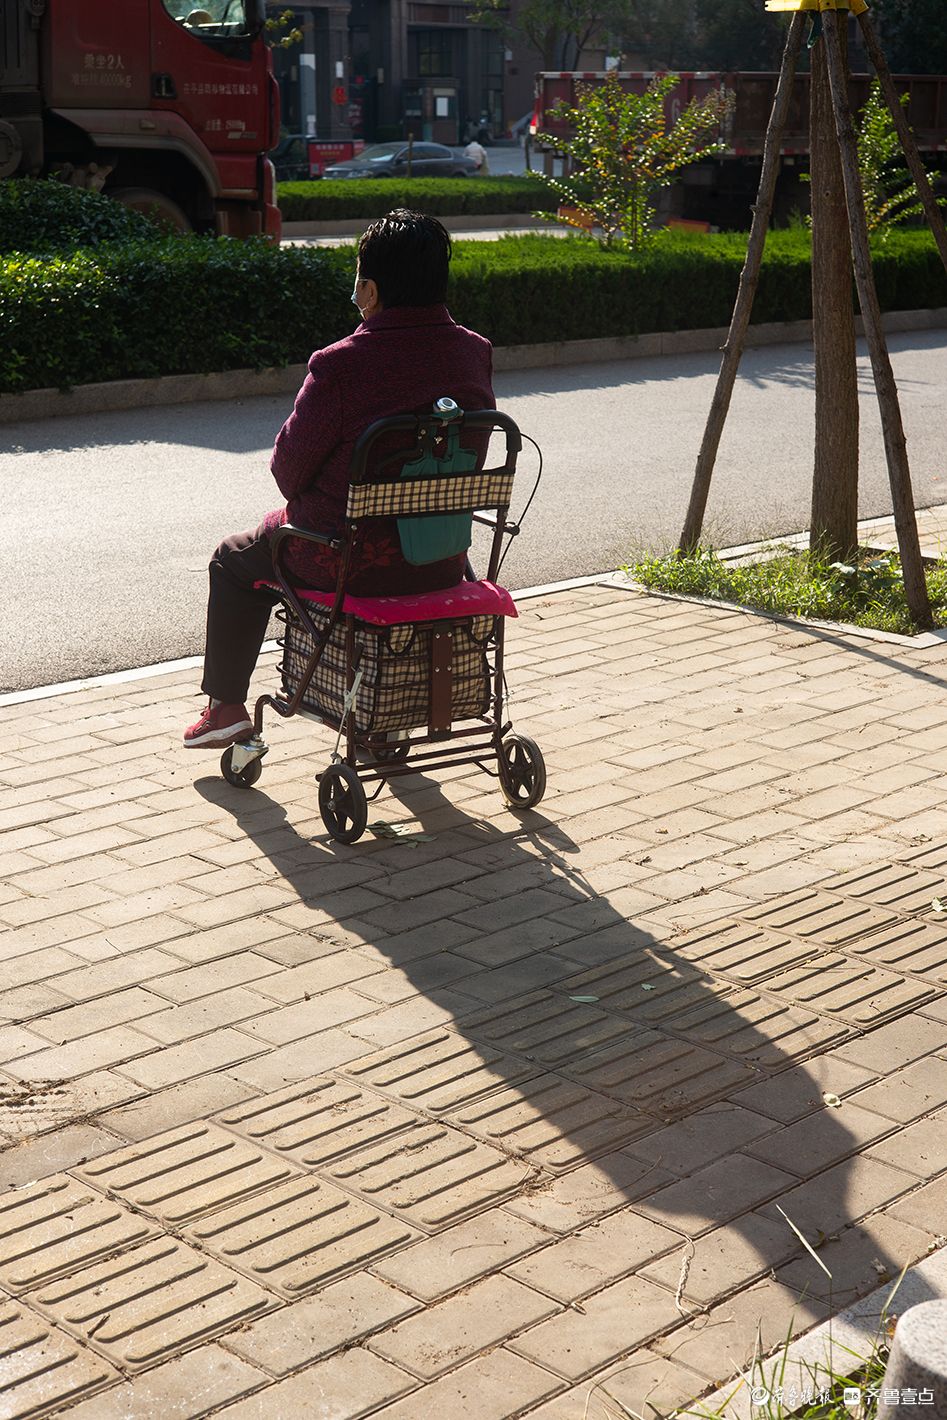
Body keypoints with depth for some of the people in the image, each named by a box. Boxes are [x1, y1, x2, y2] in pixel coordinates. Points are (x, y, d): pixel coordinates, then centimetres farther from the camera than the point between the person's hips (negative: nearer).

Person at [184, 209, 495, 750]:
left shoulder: (341, 365, -22)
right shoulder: (476, 354, -6)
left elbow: (290, 464, -11)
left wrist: (306, 501, 11)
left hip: (348, 562, -5)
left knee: (235, 561, 25)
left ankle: (226, 707, 33)